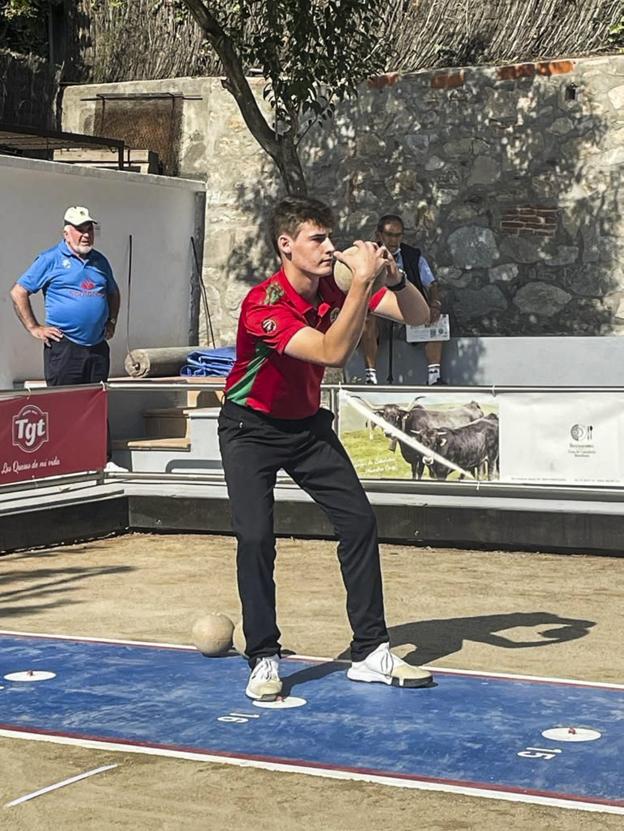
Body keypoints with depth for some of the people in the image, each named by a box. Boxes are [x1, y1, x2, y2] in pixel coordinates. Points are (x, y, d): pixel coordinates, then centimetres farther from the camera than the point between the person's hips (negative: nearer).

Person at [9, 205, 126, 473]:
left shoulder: (100, 261, 14)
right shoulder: (51, 259, -3)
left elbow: (113, 293, 31)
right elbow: (18, 293, -3)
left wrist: (111, 322, 19)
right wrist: (34, 328, -7)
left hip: (98, 347, 6)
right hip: (64, 347, -6)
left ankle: (104, 460, 14)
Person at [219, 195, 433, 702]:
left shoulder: (335, 289, -10)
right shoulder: (264, 305, -29)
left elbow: (419, 317, -7)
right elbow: (333, 352, -40)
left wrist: (392, 275, -26)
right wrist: (364, 282, -42)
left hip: (308, 425, 6)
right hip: (251, 428, -6)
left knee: (359, 522, -2)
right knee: (256, 537, -17)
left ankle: (371, 653, 7)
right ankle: (264, 660, -2)